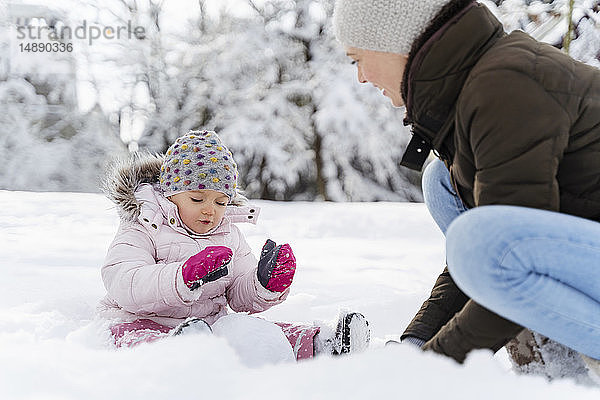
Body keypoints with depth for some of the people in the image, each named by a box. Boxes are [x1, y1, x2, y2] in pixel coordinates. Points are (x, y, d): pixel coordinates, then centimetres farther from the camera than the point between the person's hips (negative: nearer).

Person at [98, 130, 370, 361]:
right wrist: (185, 276, -37)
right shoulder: (144, 230, -4)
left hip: (212, 323, 6)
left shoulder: (229, 235, 15)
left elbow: (242, 298, 14)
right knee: (137, 339, -41)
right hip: (144, 322, -6)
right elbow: (123, 286, -22)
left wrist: (266, 286, -11)